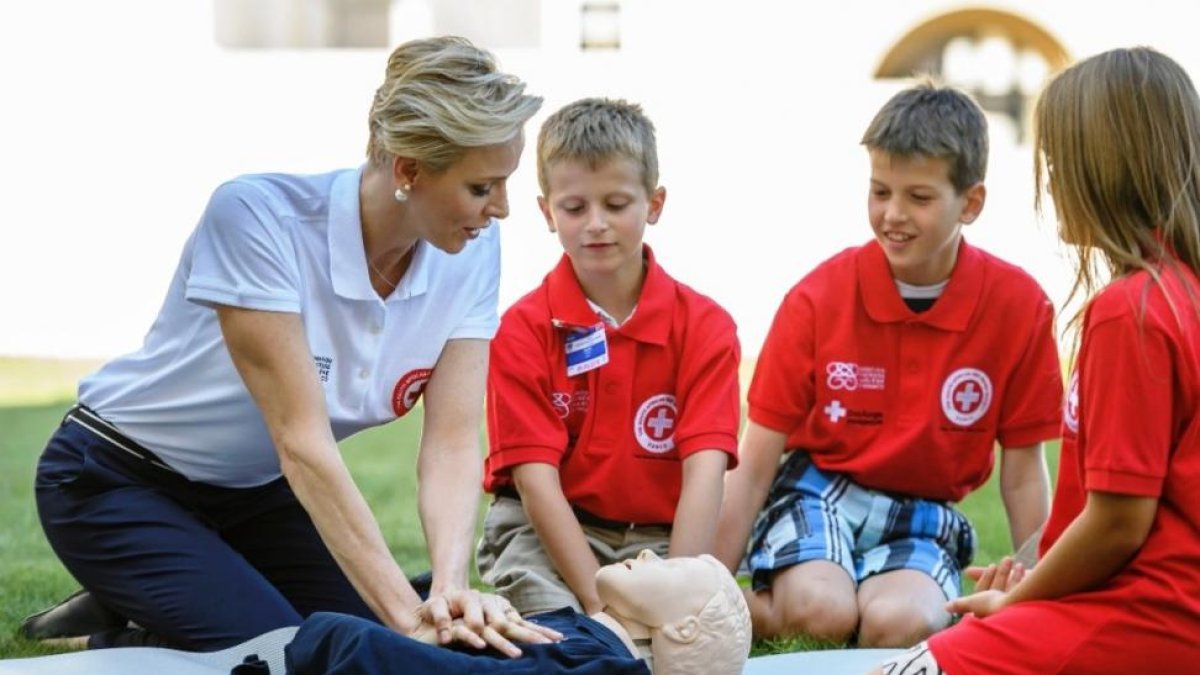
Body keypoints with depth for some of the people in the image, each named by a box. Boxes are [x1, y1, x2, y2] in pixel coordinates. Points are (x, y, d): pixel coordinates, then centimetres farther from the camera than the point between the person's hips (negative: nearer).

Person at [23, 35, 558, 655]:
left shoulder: (470, 254, -14)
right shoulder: (259, 215, -31)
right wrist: (407, 612, -37)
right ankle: (118, 644, 8)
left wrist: (450, 589, -37)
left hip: (258, 490, 7)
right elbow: (300, 438, -34)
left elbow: (452, 444, -18)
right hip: (120, 486, -6)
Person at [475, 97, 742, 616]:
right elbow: (535, 479, -12)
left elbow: (704, 473, -13)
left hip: (660, 535, 2)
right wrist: (600, 603, -24)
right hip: (545, 533, -1)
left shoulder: (705, 326, -2)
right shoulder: (523, 329, -5)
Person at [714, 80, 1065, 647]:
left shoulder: (1019, 306, -8)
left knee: (901, 622, -32)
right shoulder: (818, 297, -9)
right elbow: (754, 466, -7)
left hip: (923, 514, 1)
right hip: (818, 490, -1)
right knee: (820, 612, -32)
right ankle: (767, 604, 0)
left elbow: (1023, 471, 1)